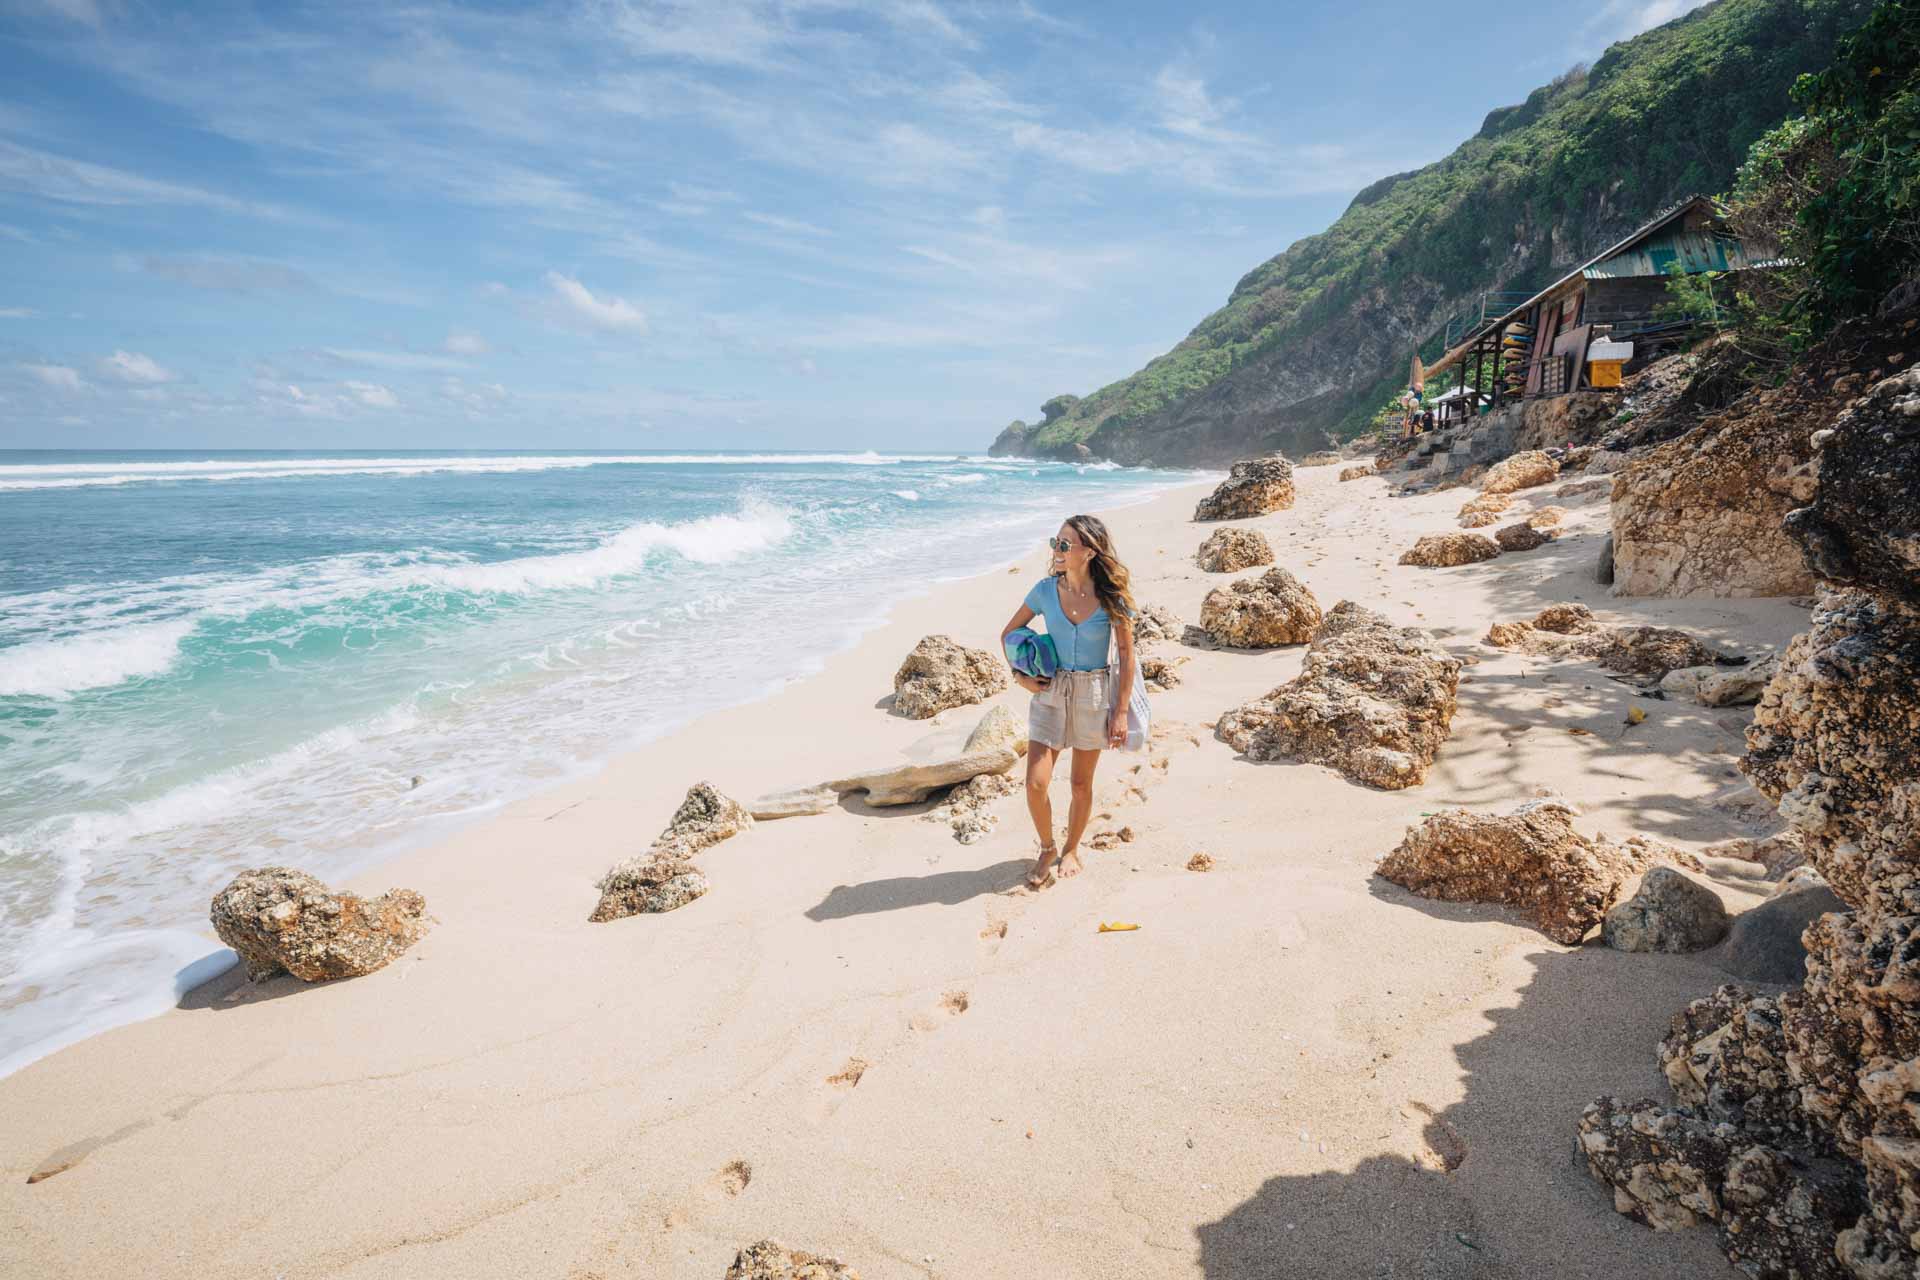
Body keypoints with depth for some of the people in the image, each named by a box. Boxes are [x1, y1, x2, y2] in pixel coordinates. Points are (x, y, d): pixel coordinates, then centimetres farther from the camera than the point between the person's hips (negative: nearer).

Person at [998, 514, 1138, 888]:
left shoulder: (1112, 596, -12)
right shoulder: (1046, 590, -5)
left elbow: (1126, 655, -6)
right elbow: (1008, 633, 8)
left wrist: (1121, 712, -8)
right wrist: (1019, 675, -4)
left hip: (1094, 694, -1)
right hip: (1050, 691, 2)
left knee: (1081, 783, 12)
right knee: (1035, 783, -5)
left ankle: (1071, 850, 35)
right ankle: (1047, 850, 21)